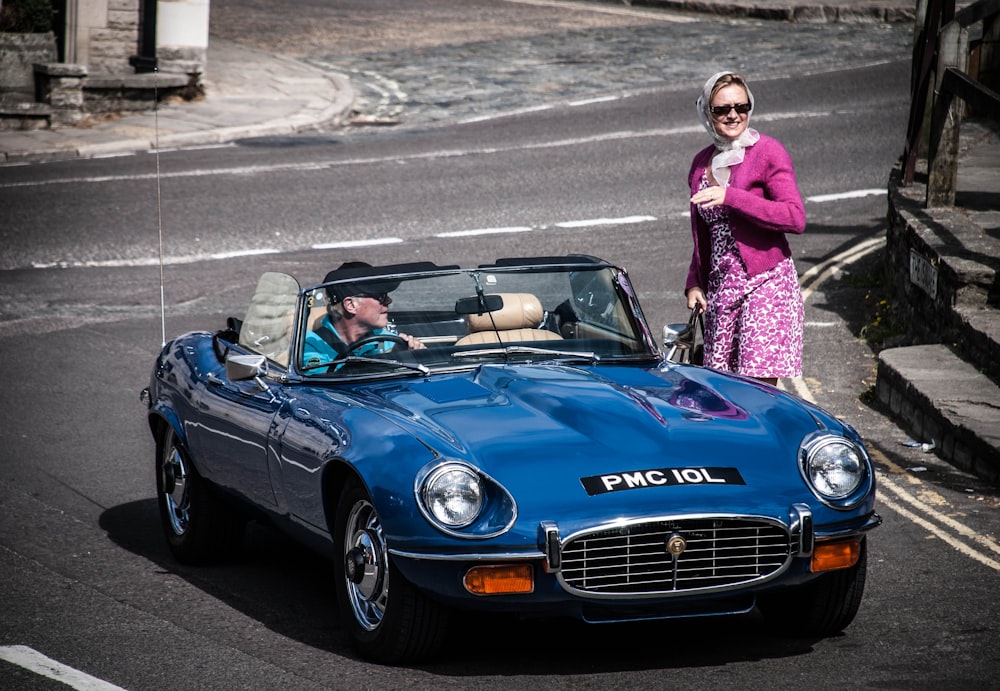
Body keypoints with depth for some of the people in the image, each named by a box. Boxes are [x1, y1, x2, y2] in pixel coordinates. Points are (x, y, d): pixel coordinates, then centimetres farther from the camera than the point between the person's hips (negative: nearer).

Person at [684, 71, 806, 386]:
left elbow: (796, 218, -16)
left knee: (760, 386, -14)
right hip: (720, 286, 6)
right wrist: (694, 283, 15)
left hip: (765, 281, -6)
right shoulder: (701, 163, 15)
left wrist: (730, 197, -19)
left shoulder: (768, 152, -4)